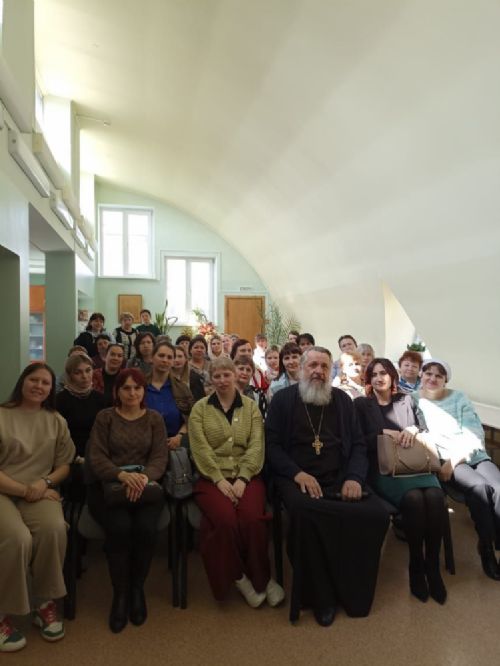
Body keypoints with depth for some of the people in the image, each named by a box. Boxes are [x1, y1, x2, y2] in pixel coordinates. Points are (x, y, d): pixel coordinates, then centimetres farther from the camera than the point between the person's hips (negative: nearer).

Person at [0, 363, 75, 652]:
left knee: (54, 529, -30)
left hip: (40, 492, 3)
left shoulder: (56, 421, 12)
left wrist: (45, 483, -11)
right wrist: (24, 490, -13)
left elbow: (65, 465, 9)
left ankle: (46, 603, -7)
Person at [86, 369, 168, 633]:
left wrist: (145, 476, -22)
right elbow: (96, 456, -3)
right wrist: (122, 474, -22)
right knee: (119, 527, -30)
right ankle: (120, 593, -6)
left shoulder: (154, 418, 10)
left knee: (146, 527, -28)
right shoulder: (105, 417, 7)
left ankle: (138, 589, -1)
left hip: (145, 486, 1)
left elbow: (160, 456, 1)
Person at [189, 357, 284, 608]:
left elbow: (256, 446, -1)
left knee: (253, 519, -27)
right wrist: (219, 479, -14)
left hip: (246, 475, 1)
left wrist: (242, 479, -14)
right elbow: (200, 448, -4)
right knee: (226, 520, -28)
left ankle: (260, 577, 0)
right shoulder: (200, 408, 6)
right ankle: (238, 577, 0)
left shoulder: (251, 406, 9)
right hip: (212, 477, -1)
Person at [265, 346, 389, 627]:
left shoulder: (343, 400, 16)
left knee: (377, 514, -23)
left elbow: (358, 445, 13)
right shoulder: (283, 399, 7)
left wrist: (355, 477, -6)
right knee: (307, 513, -35)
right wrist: (297, 473, -14)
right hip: (297, 478, -3)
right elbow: (272, 445, 1)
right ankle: (321, 597, -11)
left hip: (339, 479, 3)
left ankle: (353, 592, 1)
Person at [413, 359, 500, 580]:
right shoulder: (413, 400, 4)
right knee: (479, 487, -29)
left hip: (472, 455, 3)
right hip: (440, 460, -2)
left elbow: (474, 435, -1)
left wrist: (453, 461, -14)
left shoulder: (459, 398, 8)